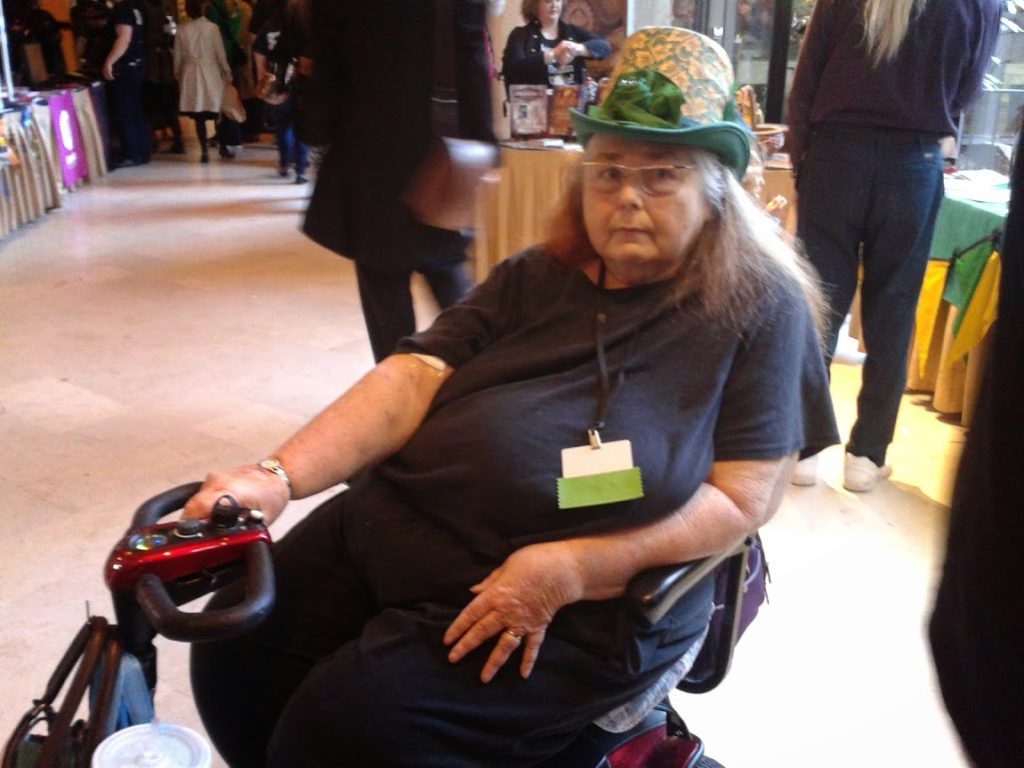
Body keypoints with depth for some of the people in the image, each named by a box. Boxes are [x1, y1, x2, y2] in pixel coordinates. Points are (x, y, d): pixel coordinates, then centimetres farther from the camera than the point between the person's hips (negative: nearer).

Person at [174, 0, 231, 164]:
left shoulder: (182, 29, -1)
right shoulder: (211, 27, -7)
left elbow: (178, 56, 4)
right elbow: (220, 52, -3)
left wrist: (177, 74, 17)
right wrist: (227, 71, 8)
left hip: (191, 74, 1)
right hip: (210, 72, -1)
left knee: (198, 116, 3)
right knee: (216, 112, 9)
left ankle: (204, 152, -1)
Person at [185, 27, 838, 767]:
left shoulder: (760, 306, -2)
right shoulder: (535, 278, 13)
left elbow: (742, 498, -9)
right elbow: (414, 377, 2)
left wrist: (568, 571, -19)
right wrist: (278, 477, -12)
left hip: (578, 606, -5)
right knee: (235, 648, -2)